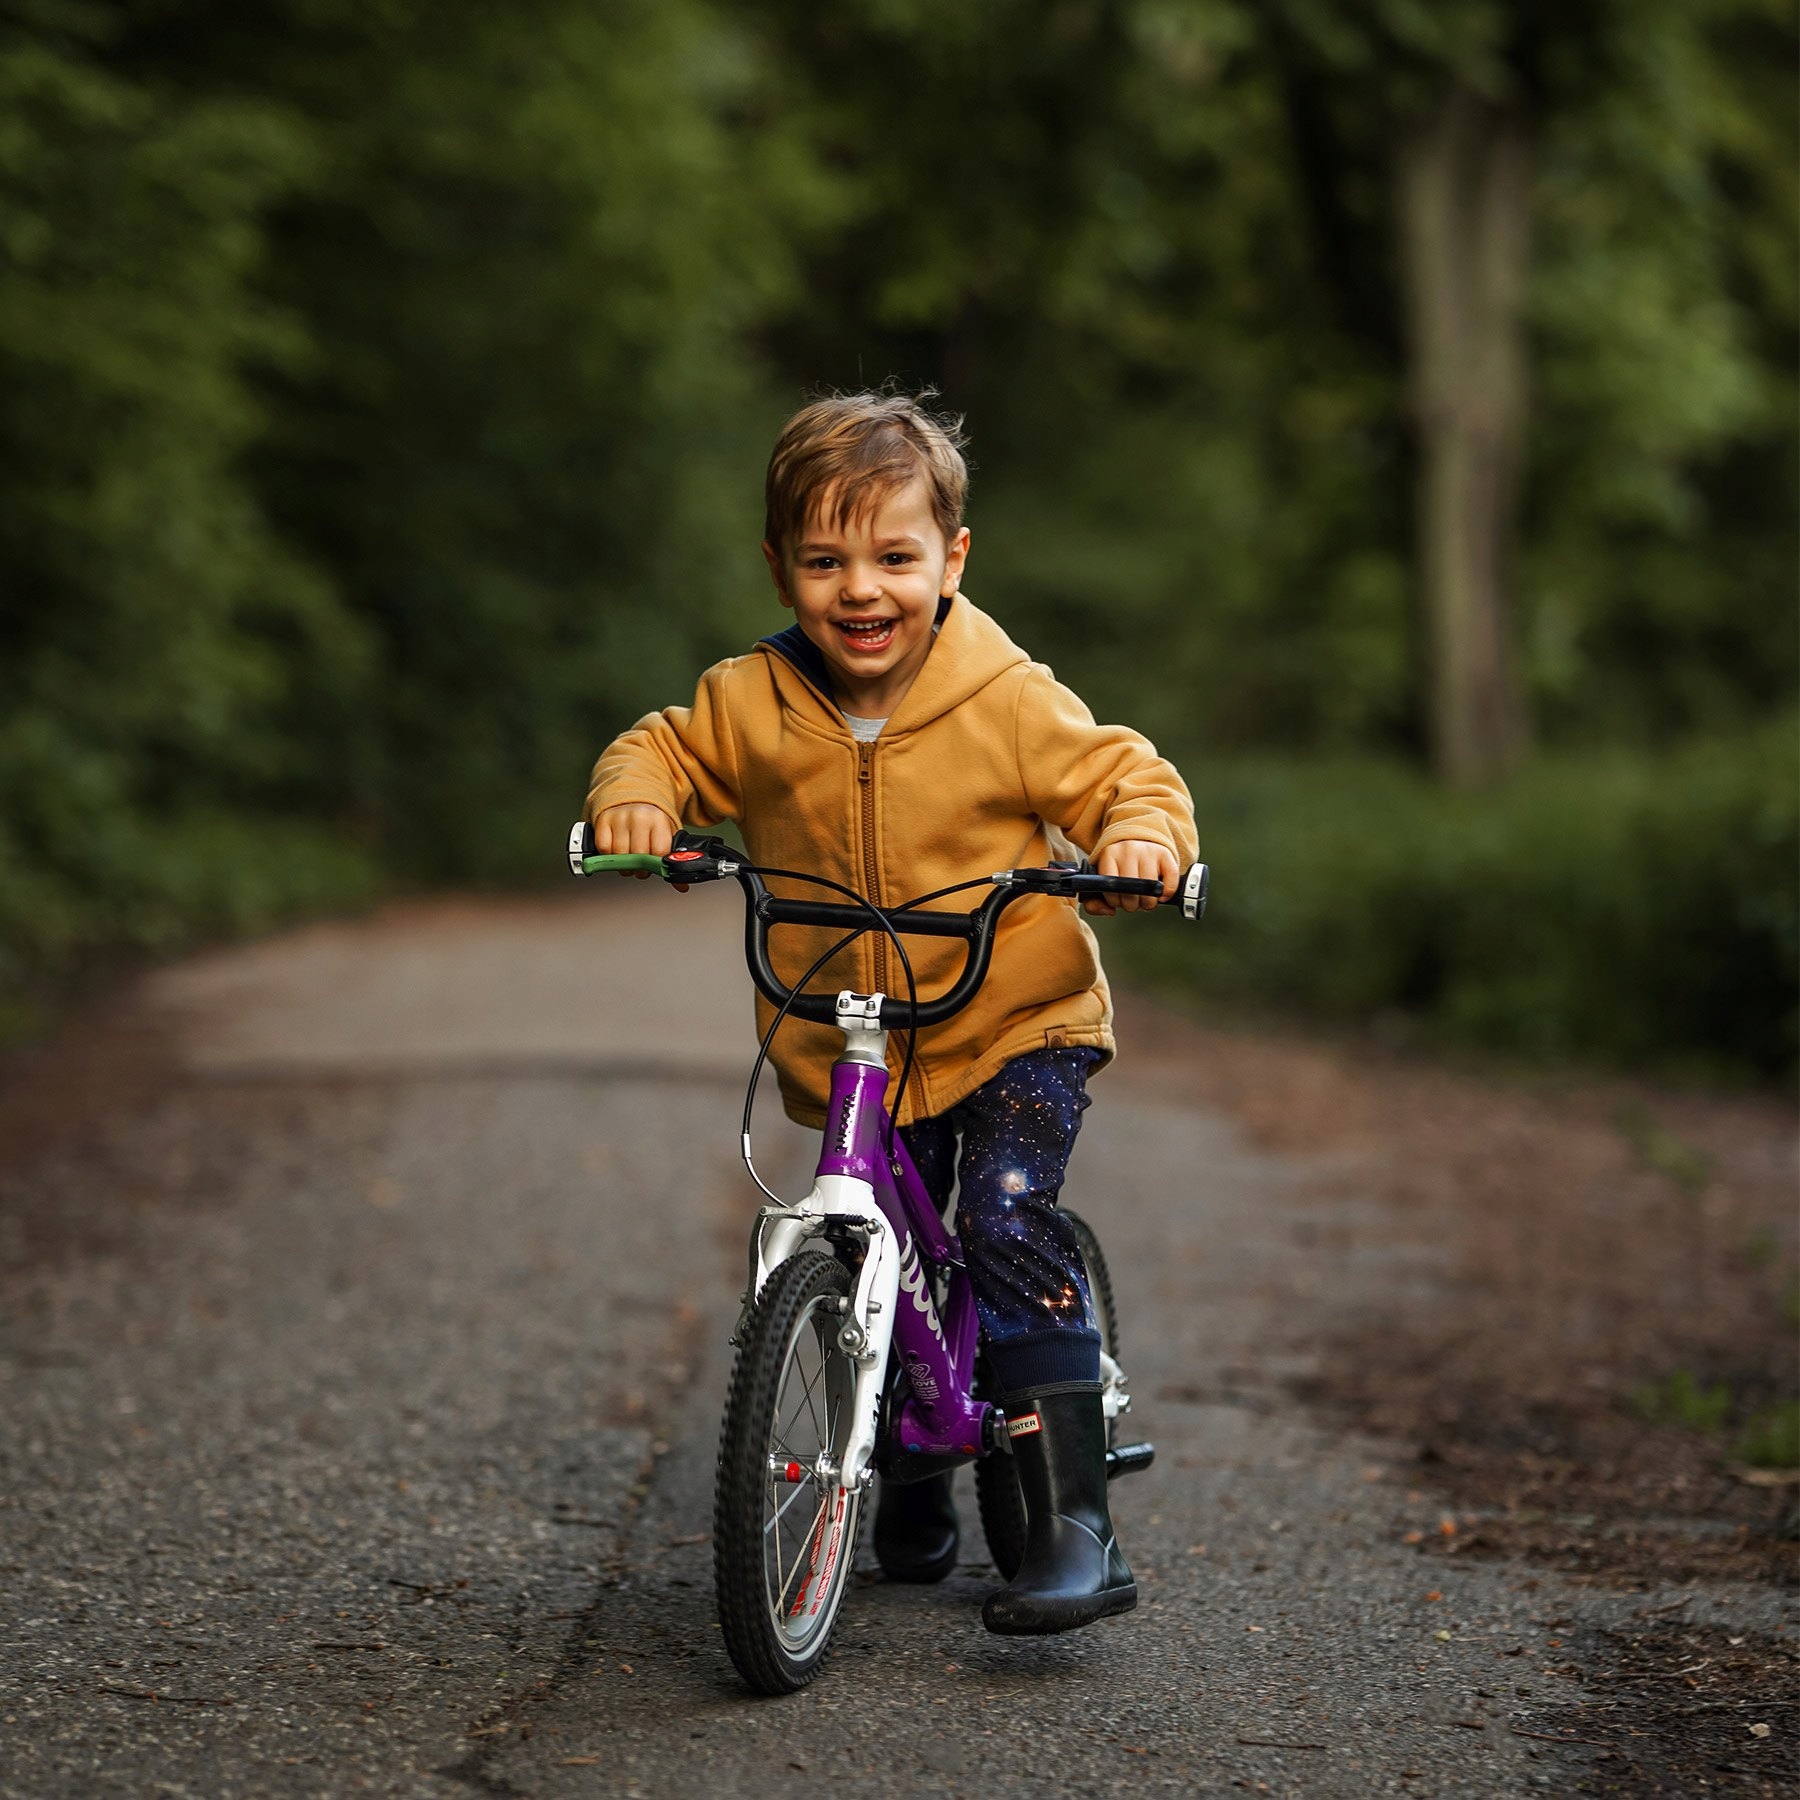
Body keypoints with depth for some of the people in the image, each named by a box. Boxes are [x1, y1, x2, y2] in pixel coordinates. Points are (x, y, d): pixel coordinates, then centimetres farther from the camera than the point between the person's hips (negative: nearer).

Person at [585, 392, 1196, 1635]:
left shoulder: (1009, 702, -14)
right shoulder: (752, 704, -6)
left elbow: (1122, 775, -8)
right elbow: (667, 747, 10)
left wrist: (1144, 834, -31)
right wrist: (634, 798, -12)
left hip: (1019, 1024, -4)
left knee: (1007, 1218, -25)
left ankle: (1077, 1526, -23)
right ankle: (914, 1481, 38)